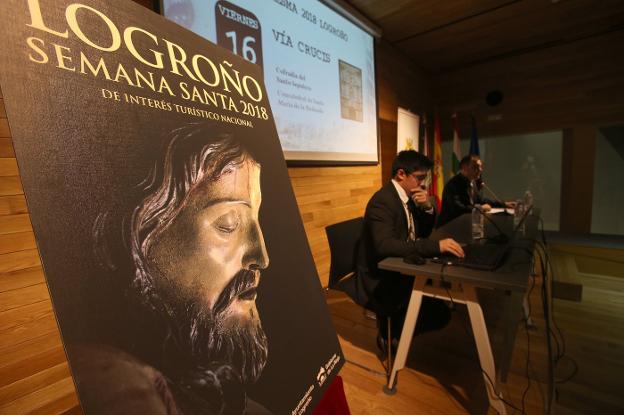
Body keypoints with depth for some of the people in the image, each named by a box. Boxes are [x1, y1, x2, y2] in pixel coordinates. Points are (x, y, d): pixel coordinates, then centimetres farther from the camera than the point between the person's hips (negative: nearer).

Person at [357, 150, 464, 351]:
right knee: (440, 313, -16)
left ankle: (394, 323, 17)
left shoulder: (408, 196, 6)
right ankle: (391, 331, 8)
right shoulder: (382, 201, -23)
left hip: (399, 268, 9)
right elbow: (384, 245, -36)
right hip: (382, 278, -9)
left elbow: (424, 232, 12)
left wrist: (427, 207, -7)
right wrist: (436, 245, -38)